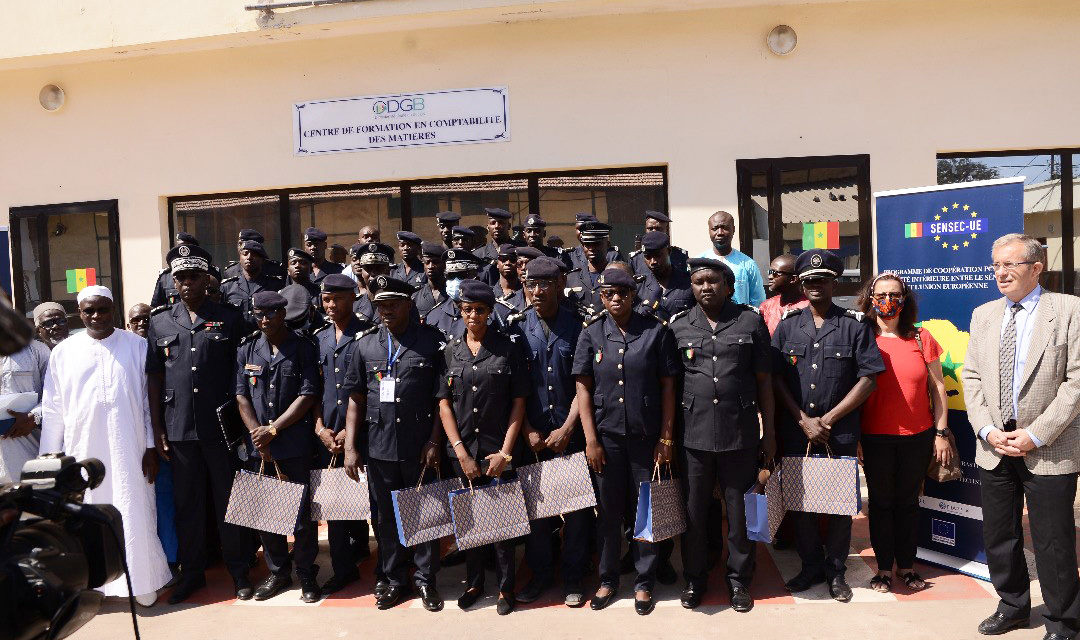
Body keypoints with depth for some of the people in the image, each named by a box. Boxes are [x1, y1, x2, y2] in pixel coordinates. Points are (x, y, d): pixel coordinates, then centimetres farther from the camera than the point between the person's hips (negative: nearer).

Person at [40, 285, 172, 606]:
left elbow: (149, 400, 4)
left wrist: (151, 447, 1)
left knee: (135, 516, 1)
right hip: (83, 450, 1)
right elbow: (52, 410, 8)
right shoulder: (63, 353, 6)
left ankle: (143, 584, 13)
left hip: (129, 450, -1)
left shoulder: (137, 346, 3)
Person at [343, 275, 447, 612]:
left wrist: (434, 442, -8)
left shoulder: (433, 341, -3)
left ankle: (425, 579, 25)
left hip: (420, 447, -2)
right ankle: (396, 579, 29)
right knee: (386, 517, 13)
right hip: (378, 447, 3)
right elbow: (356, 398, 7)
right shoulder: (366, 343, 5)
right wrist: (350, 447, 2)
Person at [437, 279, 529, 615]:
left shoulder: (509, 348, -3)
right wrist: (460, 450, -5)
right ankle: (474, 582, 30)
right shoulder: (450, 350, 4)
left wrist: (505, 452, -8)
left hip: (498, 449, -2)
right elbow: (444, 403, 3)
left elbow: (518, 403, -3)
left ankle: (506, 587, 21)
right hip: (462, 450, 2)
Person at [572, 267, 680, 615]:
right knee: (608, 510, 11)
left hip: (646, 436, -1)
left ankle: (644, 582, 24)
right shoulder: (591, 335, 3)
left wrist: (666, 438, -4)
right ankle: (608, 579, 27)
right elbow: (583, 389, 1)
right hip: (606, 435, 1)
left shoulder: (656, 331, -1)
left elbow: (668, 387, -1)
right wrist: (591, 439, -4)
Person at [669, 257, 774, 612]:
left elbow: (764, 380, 5)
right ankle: (694, 578, 28)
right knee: (694, 509, 10)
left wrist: (769, 432, 4)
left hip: (740, 433, 0)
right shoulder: (678, 325, 5)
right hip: (693, 433, 1)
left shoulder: (750, 321, 3)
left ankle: (739, 579, 28)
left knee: (740, 510, 10)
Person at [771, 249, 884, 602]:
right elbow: (776, 377, 3)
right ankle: (811, 565, 26)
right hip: (795, 430, 2)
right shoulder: (788, 324, 6)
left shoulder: (854, 324, 0)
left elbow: (868, 378, -4)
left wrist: (828, 419, -8)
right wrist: (803, 420, -7)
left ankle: (836, 571, 23)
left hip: (840, 432, -2)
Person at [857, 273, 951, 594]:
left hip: (917, 436, 1)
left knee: (908, 502, 11)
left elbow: (938, 387, 6)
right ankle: (884, 568, 19)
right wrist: (854, 438, -3)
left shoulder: (921, 338, 3)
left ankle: (906, 566, 24)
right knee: (881, 503, 8)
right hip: (875, 437, -1)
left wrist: (941, 432, 1)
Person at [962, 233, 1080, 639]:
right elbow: (971, 377, 8)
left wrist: (1035, 435, -16)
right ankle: (1013, 606, 33)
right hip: (994, 447, 5)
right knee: (998, 537, 14)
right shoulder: (983, 315, 9)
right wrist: (988, 430, -5)